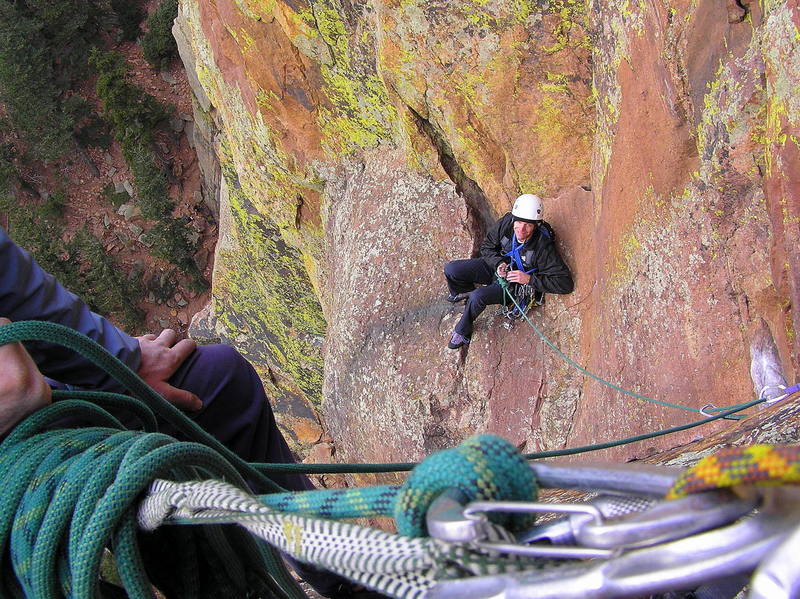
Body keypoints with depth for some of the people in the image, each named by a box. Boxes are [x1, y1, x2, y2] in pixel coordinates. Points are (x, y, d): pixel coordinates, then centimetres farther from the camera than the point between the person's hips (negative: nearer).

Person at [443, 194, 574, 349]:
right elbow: (486, 247, -1)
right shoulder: (506, 222, -21)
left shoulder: (543, 247, -33)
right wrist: (499, 263, -22)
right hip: (497, 266, 5)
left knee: (478, 297, -31)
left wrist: (529, 279, -33)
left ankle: (463, 333, -2)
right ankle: (465, 292, 28)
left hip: (515, 283, -5)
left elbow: (565, 283, -32)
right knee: (451, 269, -8)